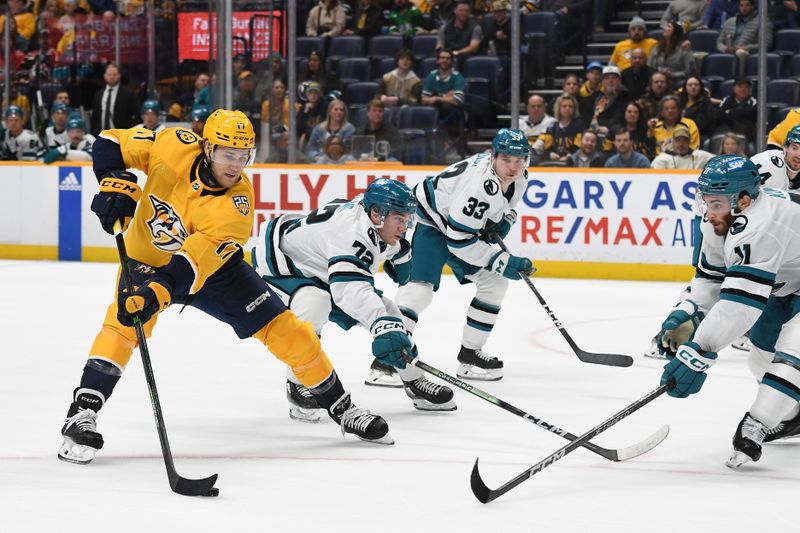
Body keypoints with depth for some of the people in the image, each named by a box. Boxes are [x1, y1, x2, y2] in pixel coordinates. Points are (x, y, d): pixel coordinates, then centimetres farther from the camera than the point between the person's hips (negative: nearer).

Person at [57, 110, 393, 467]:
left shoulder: (236, 204, -29)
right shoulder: (175, 147, -25)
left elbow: (198, 258, -42)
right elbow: (112, 144, -13)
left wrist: (158, 291, -56)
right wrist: (117, 184, -31)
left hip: (213, 267, 0)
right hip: (147, 260, 0)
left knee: (283, 329, -3)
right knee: (123, 320, -31)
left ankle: (342, 409, 16)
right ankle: (81, 415, -27)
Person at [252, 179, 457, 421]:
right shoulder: (352, 231, -39)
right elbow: (349, 288, -56)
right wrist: (383, 325, -66)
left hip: (319, 272, 10)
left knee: (385, 308, 3)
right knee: (315, 302, -39)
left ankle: (414, 383, 19)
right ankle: (297, 384, -22)